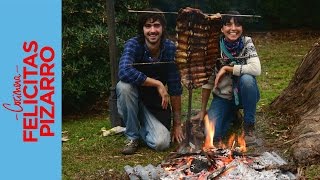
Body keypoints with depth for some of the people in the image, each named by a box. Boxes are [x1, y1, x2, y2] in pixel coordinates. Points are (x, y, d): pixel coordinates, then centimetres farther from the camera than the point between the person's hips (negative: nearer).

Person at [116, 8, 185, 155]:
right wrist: (158, 84, -33)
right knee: (124, 86, -34)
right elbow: (124, 72, -39)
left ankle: (142, 126, 16)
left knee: (161, 143, -21)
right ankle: (132, 136, -12)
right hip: (134, 97, -1)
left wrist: (177, 124, -9)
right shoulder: (134, 44, -19)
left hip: (156, 103, 1)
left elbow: (175, 89, -10)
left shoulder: (170, 49, -13)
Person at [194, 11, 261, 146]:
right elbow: (208, 80, -6)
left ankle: (249, 126, -14)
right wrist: (203, 110, -4)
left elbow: (256, 69, -30)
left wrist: (227, 68, -27)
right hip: (222, 97, 1)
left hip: (244, 94, -1)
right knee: (212, 134, -20)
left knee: (246, 78, -35)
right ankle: (231, 114, 18)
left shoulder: (247, 43, -13)